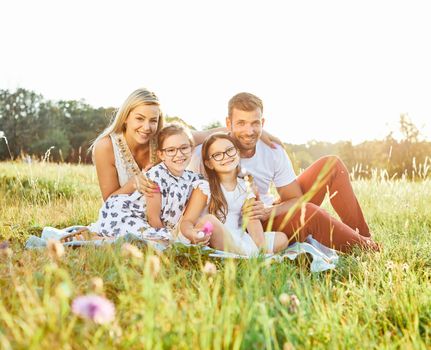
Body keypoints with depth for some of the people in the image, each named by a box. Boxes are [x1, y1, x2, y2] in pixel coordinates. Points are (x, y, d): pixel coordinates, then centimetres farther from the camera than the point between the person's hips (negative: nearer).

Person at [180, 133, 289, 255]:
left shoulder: (246, 188, 8)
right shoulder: (204, 188, -5)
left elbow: (252, 221, -1)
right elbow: (187, 221, -11)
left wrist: (263, 248, -19)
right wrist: (192, 233, -36)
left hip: (238, 241, 5)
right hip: (213, 243, -4)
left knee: (281, 239, -2)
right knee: (209, 220, -34)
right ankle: (252, 254, -23)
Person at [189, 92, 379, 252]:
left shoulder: (273, 151, -9)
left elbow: (297, 200, -6)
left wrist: (267, 212, -27)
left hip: (270, 214, 6)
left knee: (331, 165, -3)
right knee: (308, 212, -33)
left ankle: (364, 236, 0)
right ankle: (367, 249, -7)